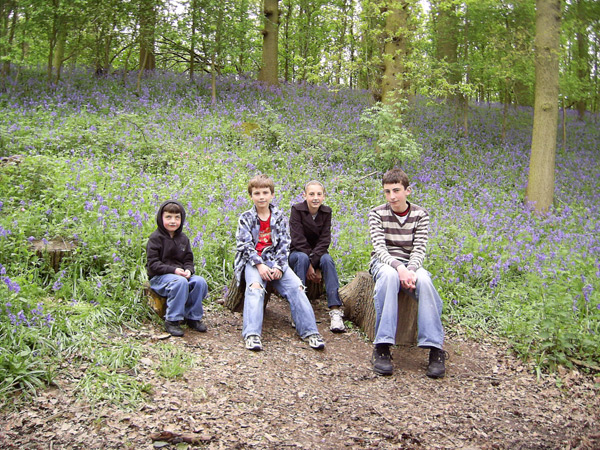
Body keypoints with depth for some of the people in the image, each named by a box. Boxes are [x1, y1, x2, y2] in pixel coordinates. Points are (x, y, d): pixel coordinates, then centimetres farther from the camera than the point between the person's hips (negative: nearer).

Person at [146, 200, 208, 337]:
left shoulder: (183, 238, 13)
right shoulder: (155, 238, -5)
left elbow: (189, 260, 13)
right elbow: (153, 264, -12)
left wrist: (188, 270, -12)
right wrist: (174, 270, -22)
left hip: (181, 273, 6)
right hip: (159, 276, -6)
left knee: (200, 282, -21)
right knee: (180, 282, -36)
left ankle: (193, 317, -7)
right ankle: (172, 320, -26)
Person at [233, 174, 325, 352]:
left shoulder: (279, 216, 11)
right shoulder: (246, 218, 6)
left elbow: (284, 244, 6)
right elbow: (245, 244, -3)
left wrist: (278, 266, -10)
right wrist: (259, 265, -18)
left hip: (275, 260, 2)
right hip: (253, 260, -2)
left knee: (296, 286, -20)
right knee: (255, 287, -33)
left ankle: (310, 331, -19)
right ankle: (252, 334, -42)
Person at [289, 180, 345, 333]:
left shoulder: (326, 212, -3)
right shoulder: (297, 210, -12)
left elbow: (324, 240, -11)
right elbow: (298, 240, -17)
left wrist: (313, 263, -24)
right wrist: (309, 265, -25)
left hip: (318, 253, 2)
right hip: (297, 252, -2)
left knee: (327, 259, -30)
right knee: (302, 258, -36)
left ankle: (335, 310, -38)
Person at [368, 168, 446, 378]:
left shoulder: (420, 215, 2)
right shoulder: (377, 214, -3)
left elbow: (419, 250, -6)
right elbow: (380, 248, -14)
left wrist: (410, 270, -28)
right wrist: (398, 267, -32)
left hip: (410, 264, 2)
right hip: (384, 262, -1)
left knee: (423, 280, -34)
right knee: (389, 275, -39)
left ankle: (436, 348, -31)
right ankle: (382, 347, -40)